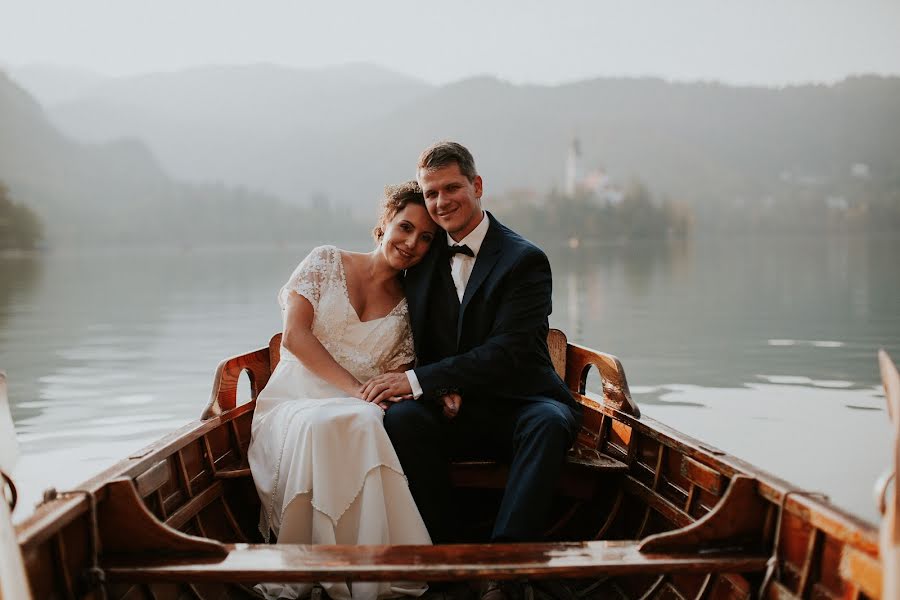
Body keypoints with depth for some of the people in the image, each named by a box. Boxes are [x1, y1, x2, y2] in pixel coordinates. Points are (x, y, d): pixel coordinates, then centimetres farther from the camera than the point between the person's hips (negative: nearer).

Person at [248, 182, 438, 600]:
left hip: (358, 413, 2)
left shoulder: (409, 307, 14)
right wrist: (355, 388, -16)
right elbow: (294, 336, -5)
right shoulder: (326, 262, 5)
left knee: (365, 423, -36)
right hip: (296, 403, -2)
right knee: (318, 427, -39)